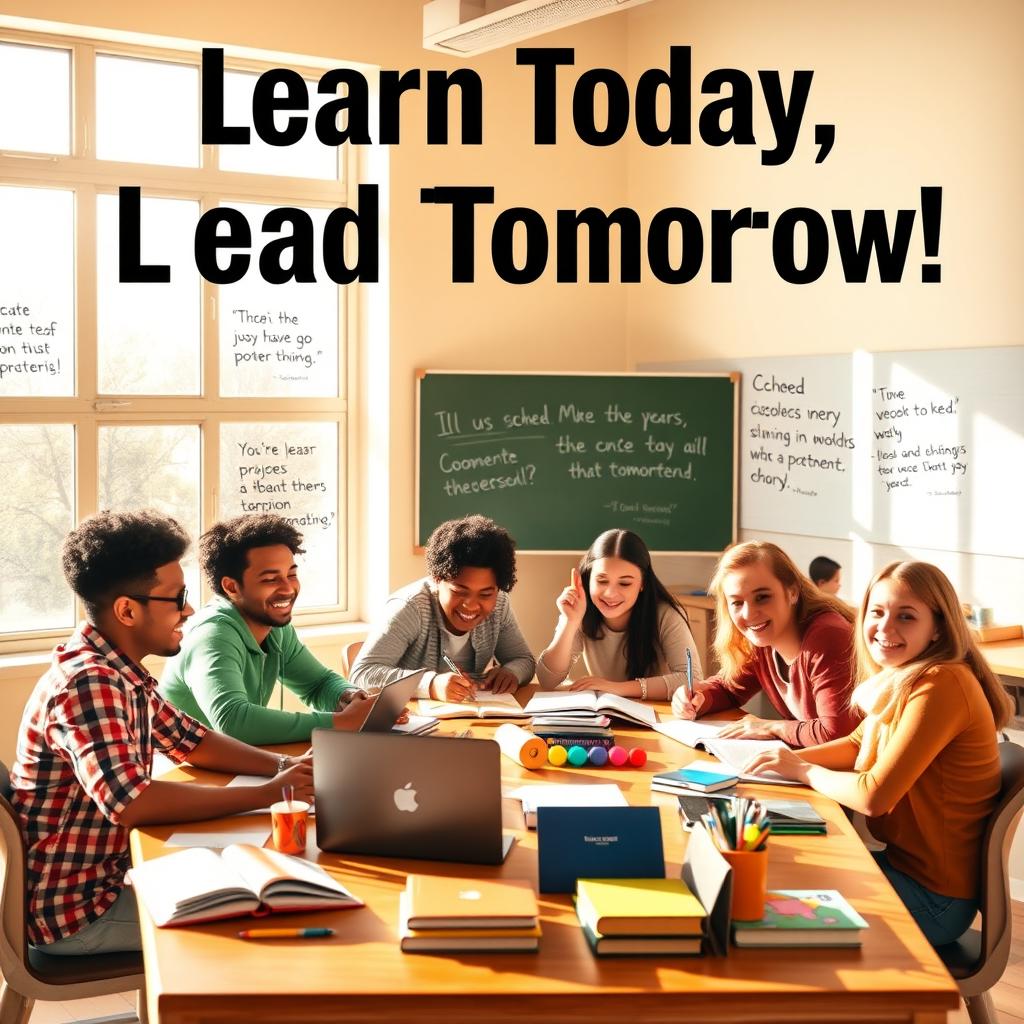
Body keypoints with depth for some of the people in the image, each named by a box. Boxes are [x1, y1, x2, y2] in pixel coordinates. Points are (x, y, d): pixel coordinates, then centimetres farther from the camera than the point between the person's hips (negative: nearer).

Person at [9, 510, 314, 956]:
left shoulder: (123, 672, 5)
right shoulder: (88, 683, -25)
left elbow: (193, 741, 15)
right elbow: (129, 803, -37)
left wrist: (283, 765, -3)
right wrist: (268, 794, -29)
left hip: (109, 876, 9)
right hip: (72, 910, -9)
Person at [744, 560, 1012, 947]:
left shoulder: (940, 686, -25)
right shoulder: (903, 678, 4)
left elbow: (874, 796, -27)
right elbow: (857, 744, 17)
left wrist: (802, 770, -9)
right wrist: (791, 758, -2)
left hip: (933, 898, -8)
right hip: (902, 864, 8)